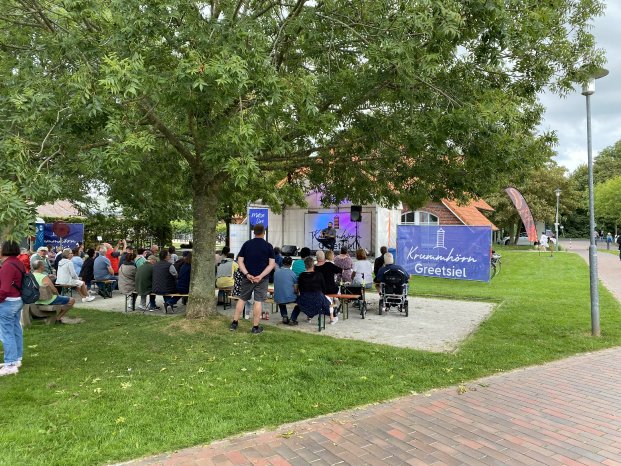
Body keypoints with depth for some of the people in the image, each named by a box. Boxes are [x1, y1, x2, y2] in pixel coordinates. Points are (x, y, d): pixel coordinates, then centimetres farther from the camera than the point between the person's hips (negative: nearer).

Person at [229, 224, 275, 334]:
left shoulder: (246, 244, 3)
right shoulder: (268, 246, -4)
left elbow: (240, 261, -1)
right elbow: (271, 264, -10)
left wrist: (247, 274, -9)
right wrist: (261, 276, -15)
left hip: (248, 277, 3)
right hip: (262, 279, -2)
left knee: (242, 299, 14)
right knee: (258, 301, 2)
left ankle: (234, 323, 19)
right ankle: (255, 327, 5)